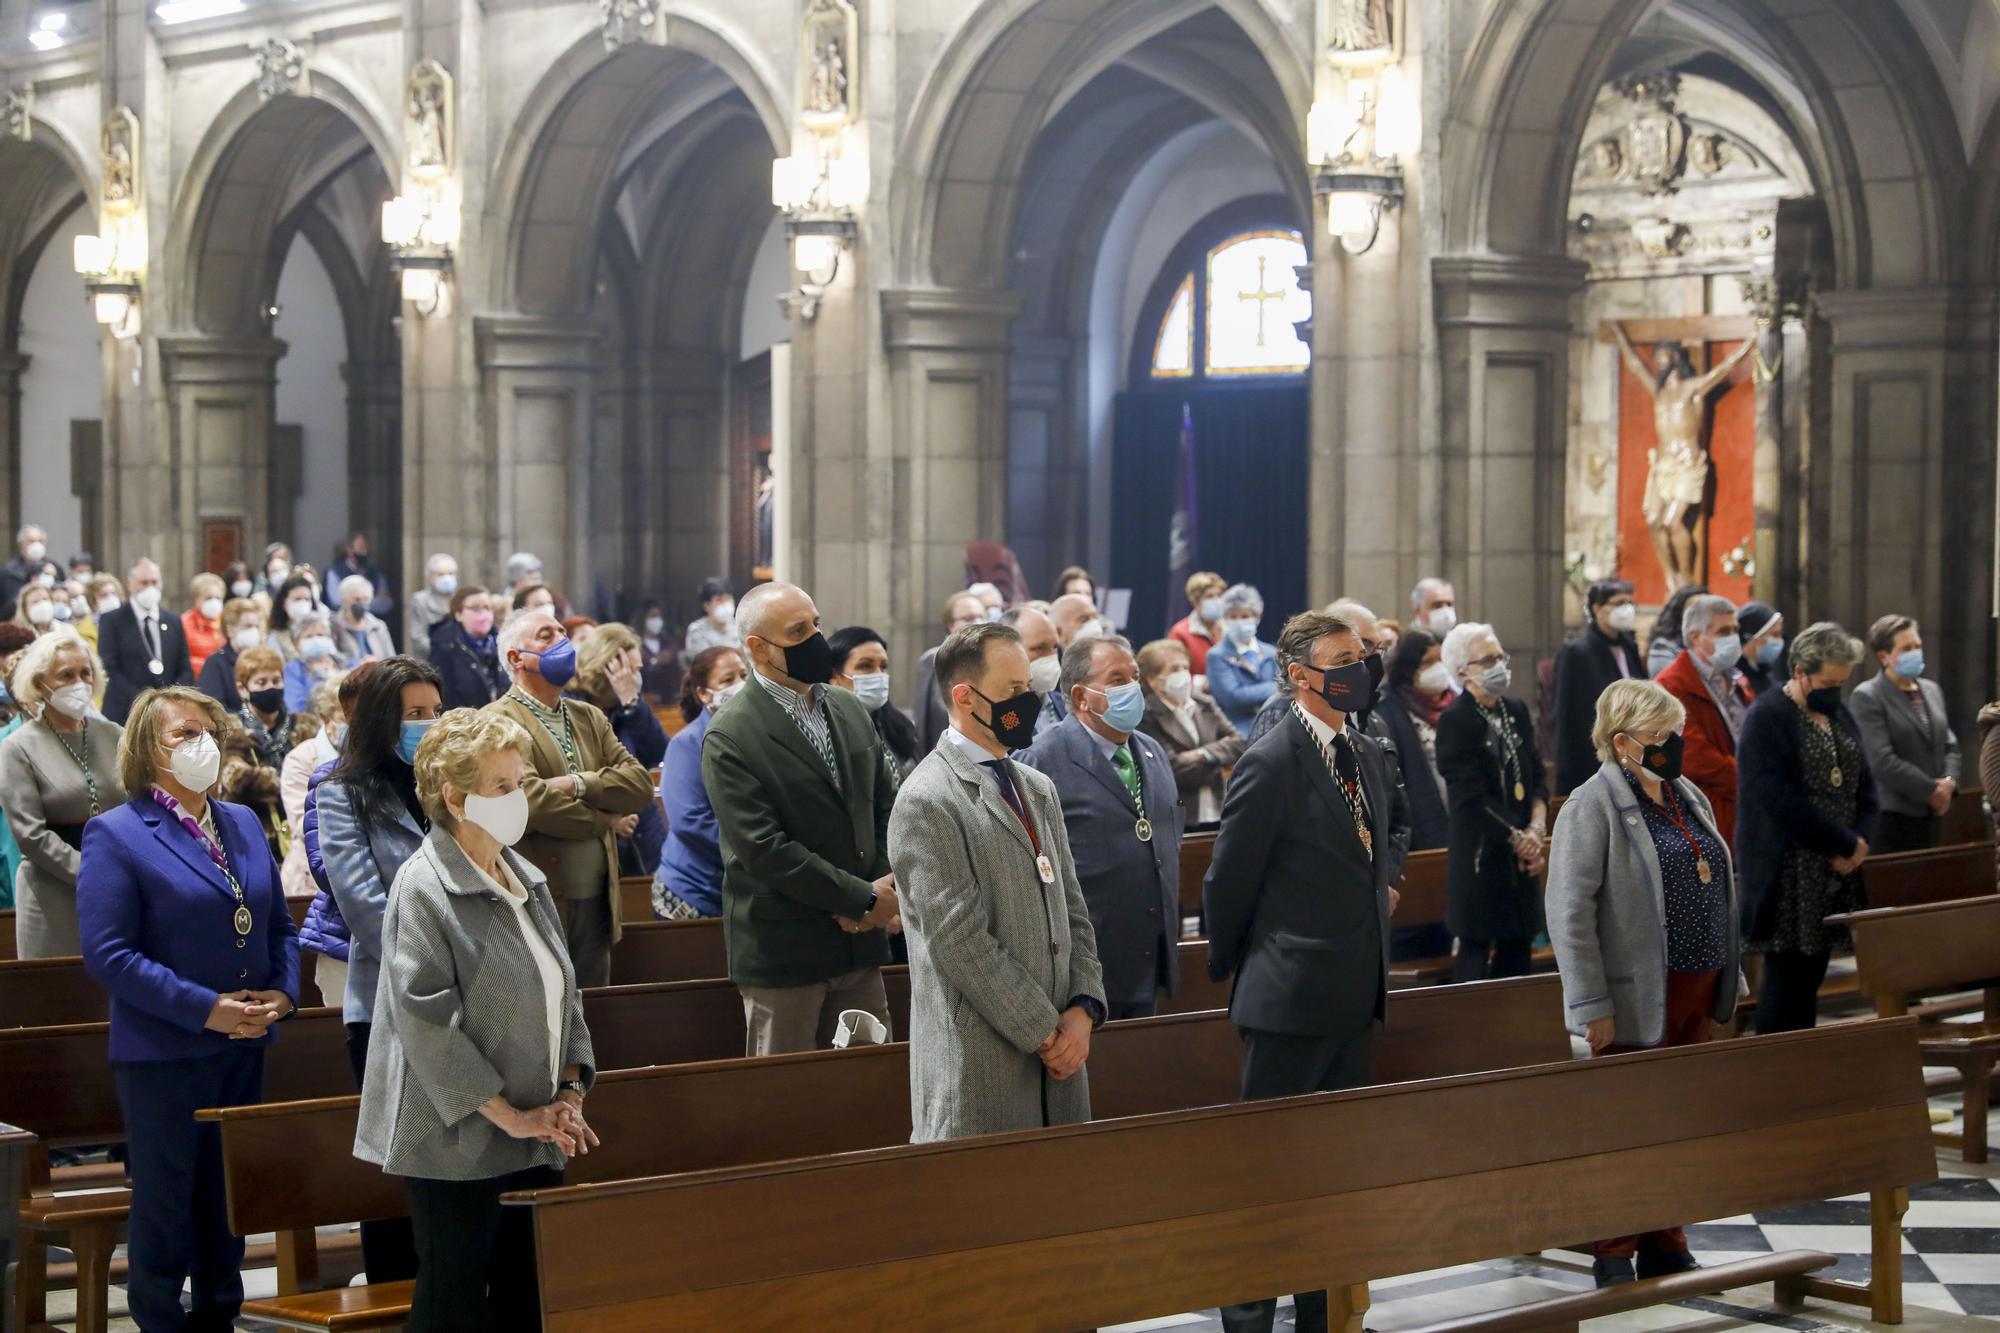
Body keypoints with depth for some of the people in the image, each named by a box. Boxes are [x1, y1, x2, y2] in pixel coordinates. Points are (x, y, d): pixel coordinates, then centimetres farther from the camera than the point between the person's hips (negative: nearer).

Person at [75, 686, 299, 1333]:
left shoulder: (243, 823, 10)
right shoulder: (116, 834, -9)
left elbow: (279, 926, 15)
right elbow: (108, 953, -17)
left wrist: (283, 991, -5)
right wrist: (204, 1008, -20)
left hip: (244, 1047, 6)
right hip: (163, 1053, -6)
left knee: (229, 1198, 14)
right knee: (165, 1202, 3)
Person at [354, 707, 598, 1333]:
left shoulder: (526, 880, 12)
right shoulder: (423, 888, -12)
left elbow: (563, 994, 16)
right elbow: (427, 1023, -17)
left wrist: (569, 1093, 2)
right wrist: (508, 1114, -16)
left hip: (536, 1139, 7)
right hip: (459, 1140, -7)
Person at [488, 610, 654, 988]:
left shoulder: (590, 718, 16)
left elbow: (641, 784, 3)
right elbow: (530, 800, -20)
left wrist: (578, 785, -14)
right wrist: (605, 821, -6)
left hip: (597, 906, 6)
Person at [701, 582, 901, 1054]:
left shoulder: (851, 710, 9)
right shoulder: (730, 738, -14)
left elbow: (887, 804, 13)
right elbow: (764, 851, -19)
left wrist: (887, 890, -4)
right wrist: (864, 899, -15)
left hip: (860, 944, 6)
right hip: (784, 955, -6)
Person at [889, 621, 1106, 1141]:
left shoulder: (1038, 789, 16)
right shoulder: (927, 801, -11)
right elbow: (959, 941, -15)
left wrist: (1084, 1010, 1)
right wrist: (1044, 1031, -12)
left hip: (1057, 1059, 7)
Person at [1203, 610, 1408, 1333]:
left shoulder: (1372, 754, 9)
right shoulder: (1271, 763, -15)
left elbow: (1397, 819, 32)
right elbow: (1228, 880, -10)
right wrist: (1230, 969, 1)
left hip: (1357, 996, 8)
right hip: (1292, 996, -8)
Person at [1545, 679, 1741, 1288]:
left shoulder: (1688, 797, 13)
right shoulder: (1593, 806, -11)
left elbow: (1717, 889, 20)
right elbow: (1570, 912, -15)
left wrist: (1726, 977, 15)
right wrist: (1592, 1005, -18)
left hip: (1695, 995, 7)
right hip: (1638, 998, -7)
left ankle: (1666, 1247, 24)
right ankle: (1614, 1256, 12)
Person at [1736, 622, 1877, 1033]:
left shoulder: (1840, 716, 15)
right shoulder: (1766, 719, -10)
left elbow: (1865, 786, 17)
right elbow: (1779, 800, -19)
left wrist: (1861, 840, -3)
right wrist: (1847, 844, -13)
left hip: (1835, 874, 7)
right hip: (1788, 880, -7)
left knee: (1810, 980, 9)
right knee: (1787, 976, -8)